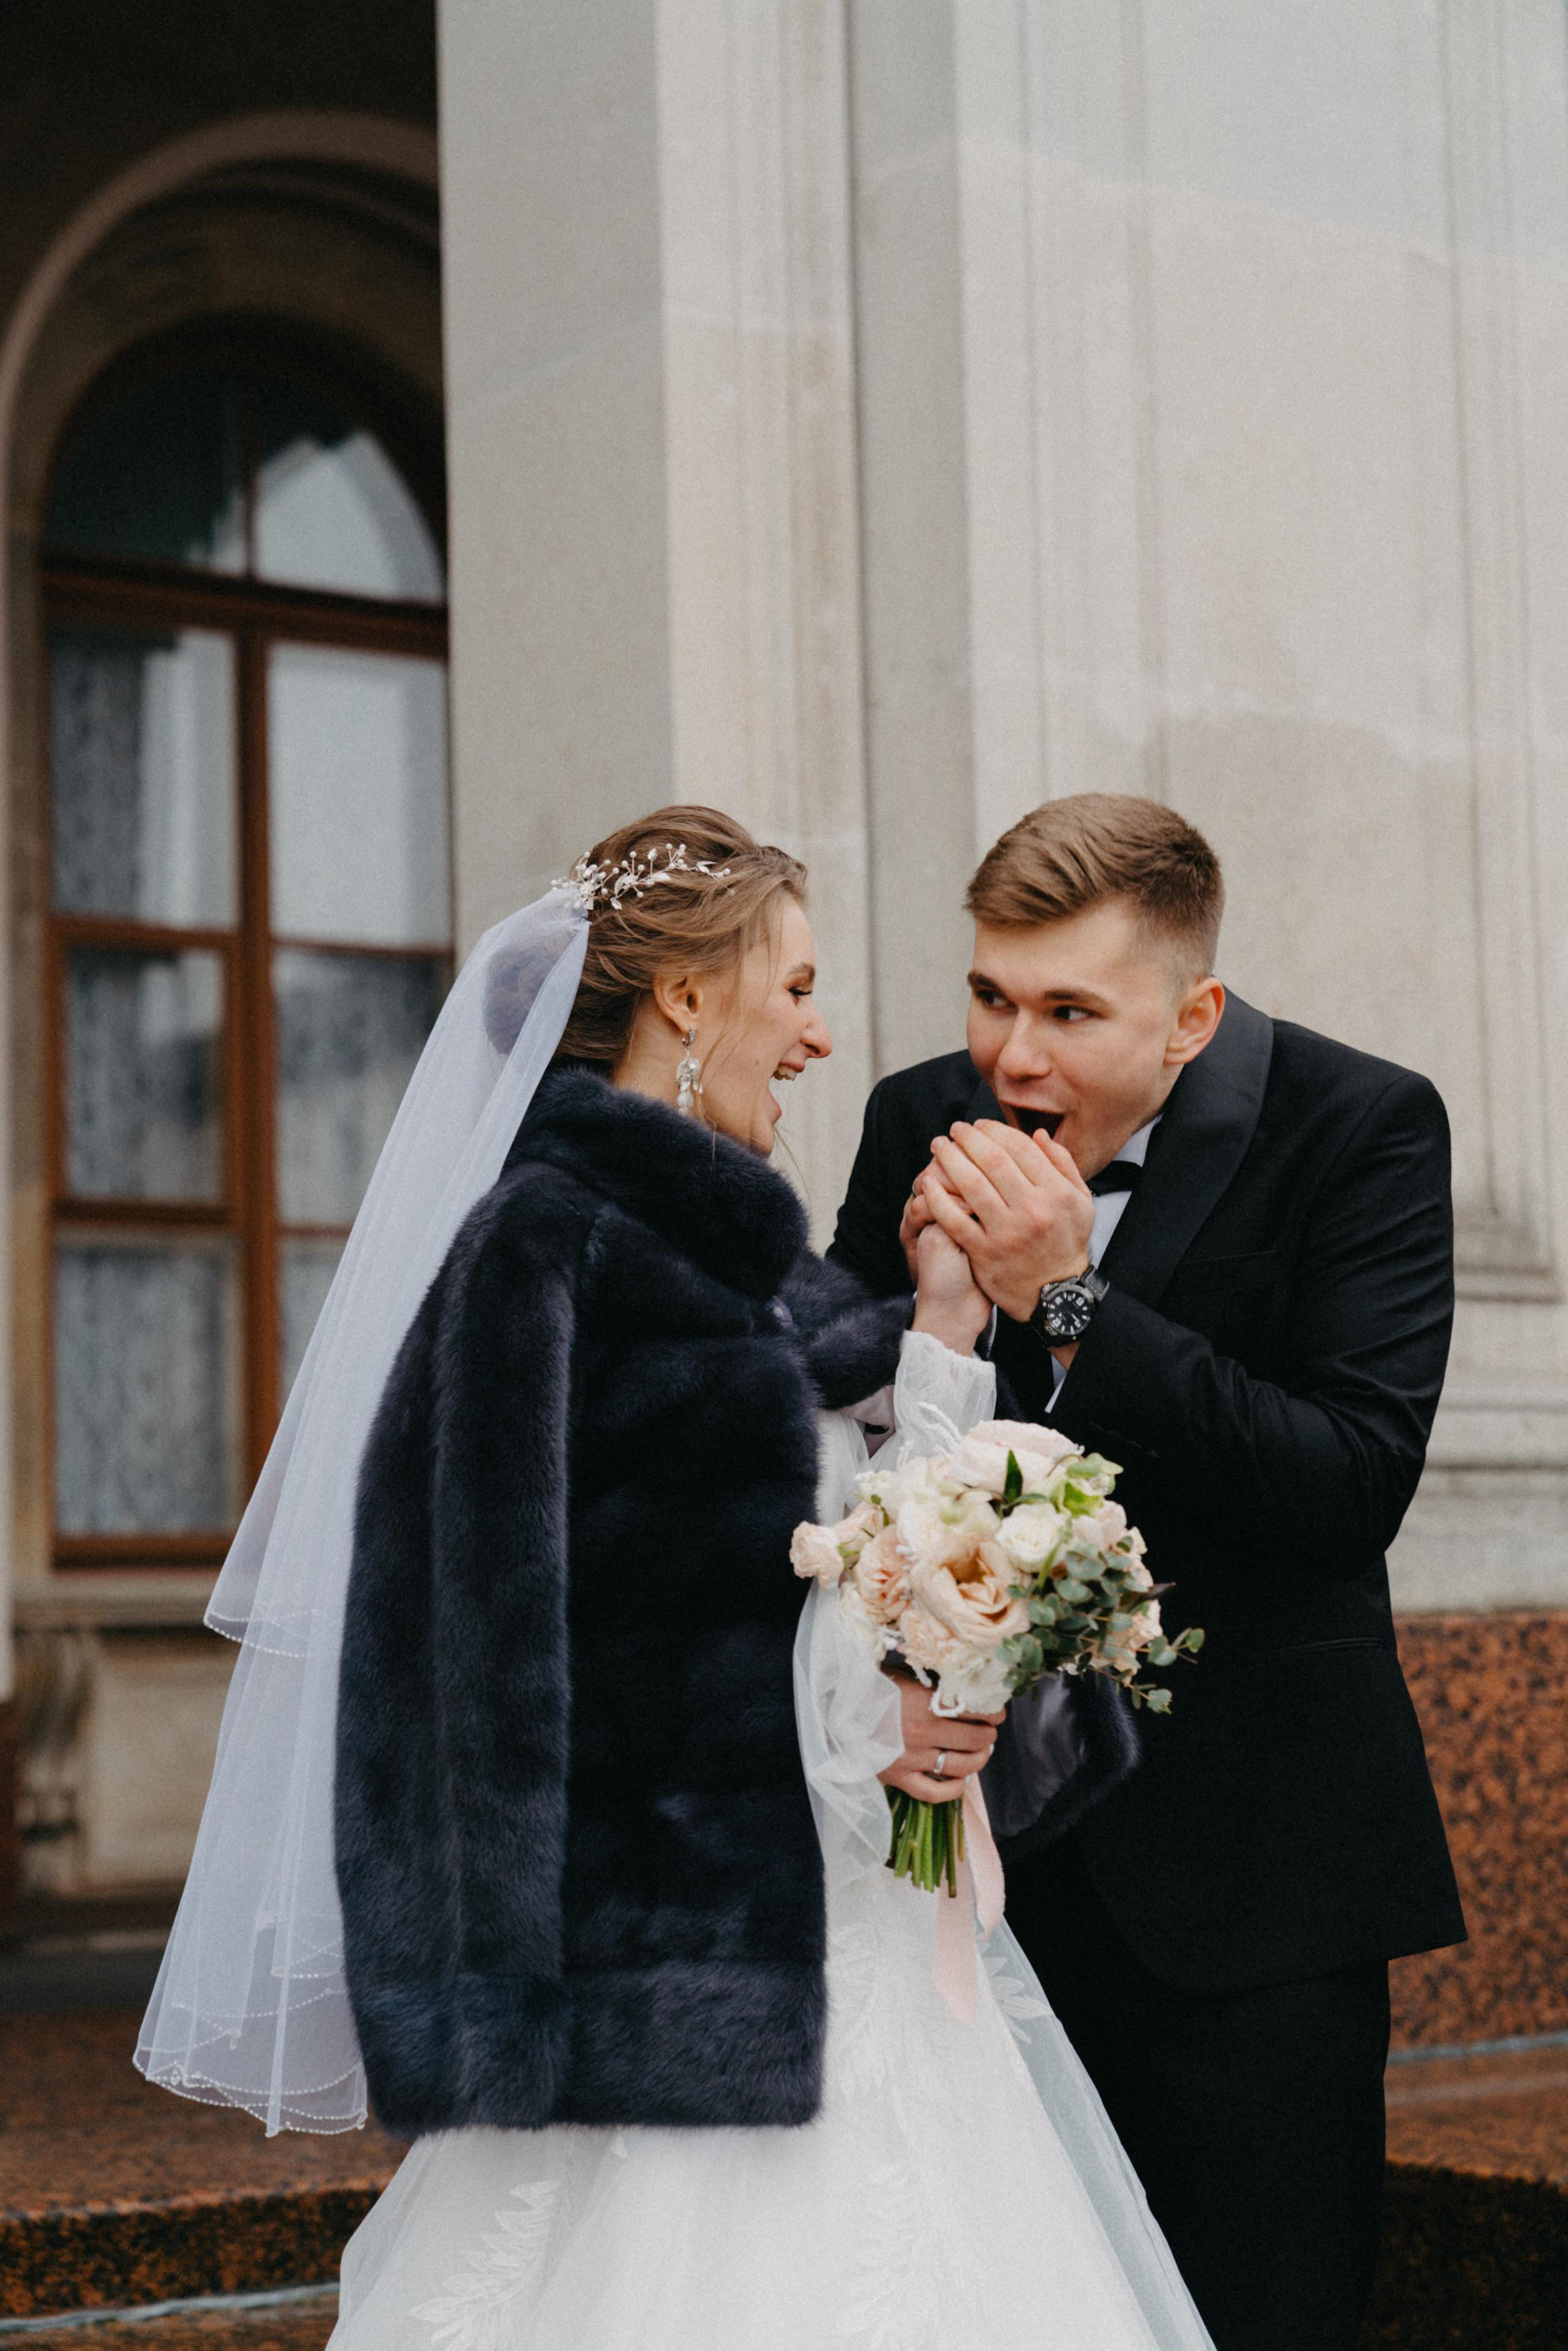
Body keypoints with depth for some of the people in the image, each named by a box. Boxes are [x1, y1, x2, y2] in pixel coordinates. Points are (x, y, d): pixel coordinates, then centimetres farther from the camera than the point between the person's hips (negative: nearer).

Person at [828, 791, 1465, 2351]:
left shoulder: (1359, 1129, -11)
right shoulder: (924, 1125, 1)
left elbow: (1359, 1487, -22)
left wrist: (1070, 1298, -25)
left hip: (1251, 1854, -3)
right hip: (984, 1826, 4)